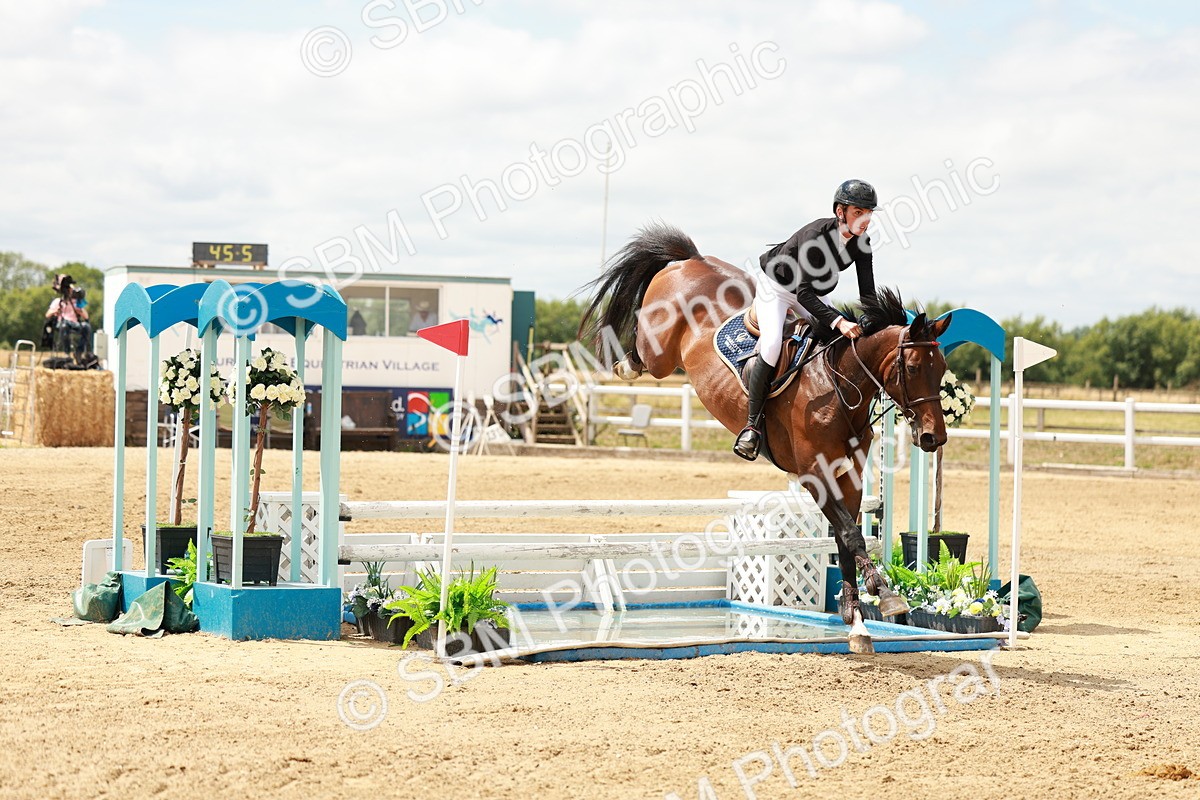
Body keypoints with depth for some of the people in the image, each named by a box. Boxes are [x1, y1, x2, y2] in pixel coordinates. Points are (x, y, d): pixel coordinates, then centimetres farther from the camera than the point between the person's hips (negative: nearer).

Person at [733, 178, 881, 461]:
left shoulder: (861, 241, -15)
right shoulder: (815, 235, -35)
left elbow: (867, 293, -12)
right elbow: (804, 294, -40)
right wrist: (839, 322, -51)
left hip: (813, 293, 7)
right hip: (775, 286, -7)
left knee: (847, 340, -9)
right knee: (772, 344, -28)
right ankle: (753, 425, -23)